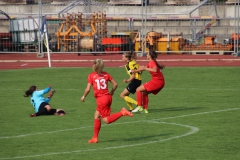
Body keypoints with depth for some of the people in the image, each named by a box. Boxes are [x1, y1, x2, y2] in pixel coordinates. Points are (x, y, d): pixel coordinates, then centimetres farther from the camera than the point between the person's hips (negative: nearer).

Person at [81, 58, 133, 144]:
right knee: (96, 116, 15)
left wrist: (83, 96, 7)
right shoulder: (106, 74, 7)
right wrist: (111, 92, 23)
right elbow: (115, 84, 6)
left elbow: (88, 89, -11)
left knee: (107, 120, 0)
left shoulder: (91, 75, -6)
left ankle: (122, 112, -19)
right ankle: (95, 138, 16)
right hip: (108, 97, 7)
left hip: (101, 99, -7)